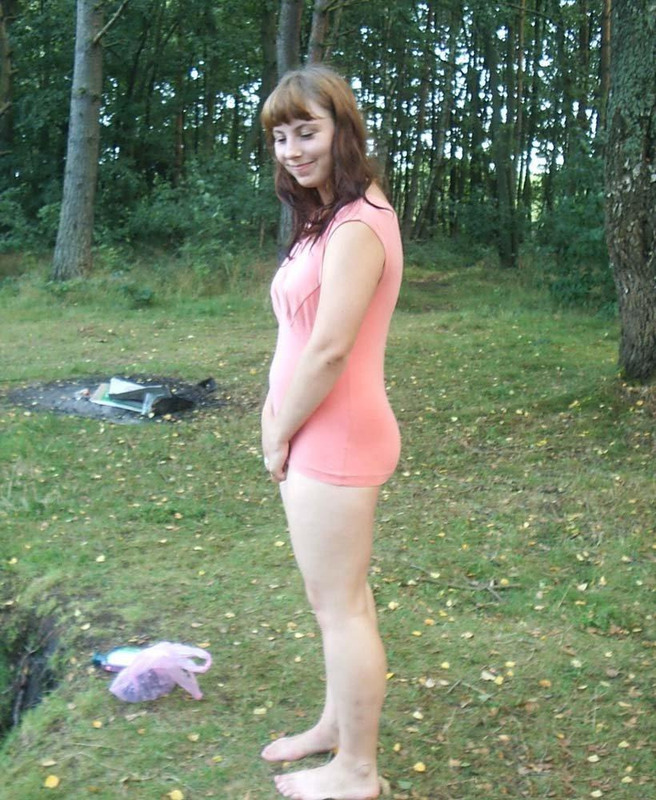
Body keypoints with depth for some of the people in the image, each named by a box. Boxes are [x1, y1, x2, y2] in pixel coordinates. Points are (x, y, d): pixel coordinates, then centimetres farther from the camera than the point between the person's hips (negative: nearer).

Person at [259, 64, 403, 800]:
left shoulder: (356, 226, -19)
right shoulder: (325, 220, 12)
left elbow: (329, 349, -23)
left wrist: (280, 437, -12)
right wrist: (275, 417, 6)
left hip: (335, 442, -10)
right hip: (316, 437, 10)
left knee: (340, 604, 2)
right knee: (337, 594, 21)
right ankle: (336, 725, 39)